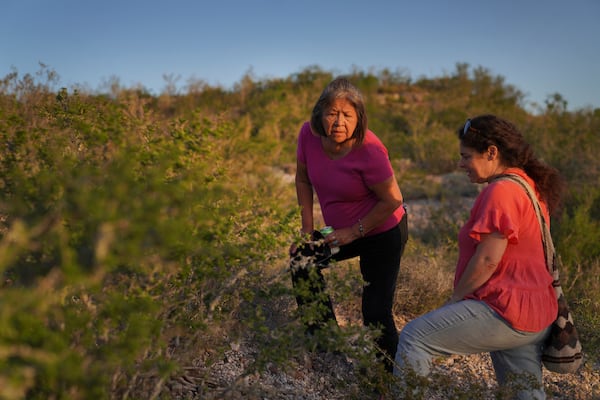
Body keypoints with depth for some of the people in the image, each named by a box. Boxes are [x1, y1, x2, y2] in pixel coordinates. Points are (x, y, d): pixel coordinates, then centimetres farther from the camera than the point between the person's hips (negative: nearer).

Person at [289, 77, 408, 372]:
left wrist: (354, 232, -19)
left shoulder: (369, 150, -30)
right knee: (302, 259, 17)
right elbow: (303, 179, 3)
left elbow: (392, 200, -22)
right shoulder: (309, 134, -13)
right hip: (342, 231, 7)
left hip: (382, 232, -7)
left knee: (376, 313, -8)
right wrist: (307, 228, 0)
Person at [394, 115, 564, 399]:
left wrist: (455, 299, -7)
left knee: (413, 337, -6)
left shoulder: (501, 191, -17)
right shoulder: (530, 185, 14)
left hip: (506, 313, -10)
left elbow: (487, 260, -21)